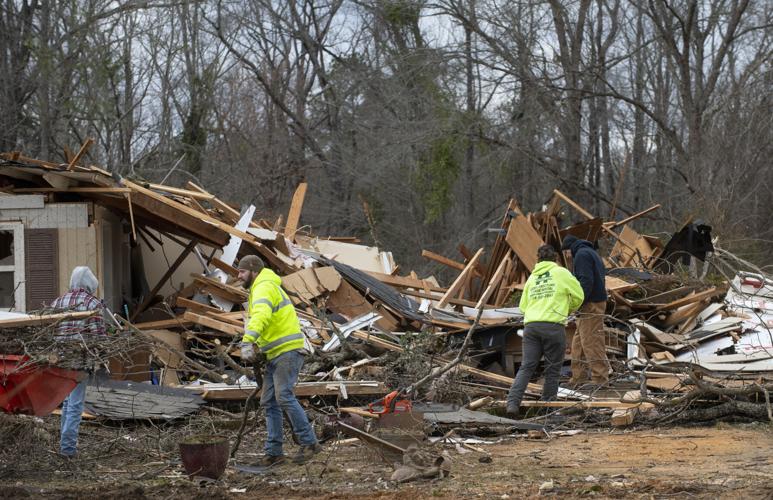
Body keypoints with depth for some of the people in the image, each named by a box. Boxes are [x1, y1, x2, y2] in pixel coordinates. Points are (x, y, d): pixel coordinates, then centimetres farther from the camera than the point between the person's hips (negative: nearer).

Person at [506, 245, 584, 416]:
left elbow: (523, 306, 20)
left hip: (531, 325, 4)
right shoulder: (561, 273, 5)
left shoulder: (532, 277, 18)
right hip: (553, 326, -4)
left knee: (526, 366, 1)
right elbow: (578, 296, 10)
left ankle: (513, 402, -15)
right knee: (553, 369, 7)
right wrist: (570, 309, 30)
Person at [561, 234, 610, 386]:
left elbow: (586, 281, -21)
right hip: (598, 301, 11)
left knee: (591, 342, -10)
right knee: (578, 344, 13)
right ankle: (578, 379, 15)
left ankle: (600, 378, -10)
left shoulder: (582, 255, -9)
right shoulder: (591, 253, 23)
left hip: (591, 304, -11)